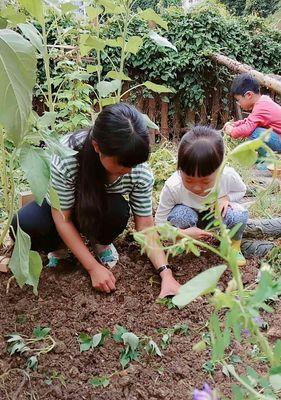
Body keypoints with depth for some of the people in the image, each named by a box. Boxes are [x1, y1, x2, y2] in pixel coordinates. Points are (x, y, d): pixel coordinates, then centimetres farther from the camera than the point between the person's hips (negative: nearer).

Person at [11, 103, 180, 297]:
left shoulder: (141, 172, -29)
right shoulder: (66, 158, -37)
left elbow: (145, 226, -19)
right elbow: (62, 218, -26)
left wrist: (166, 273, -30)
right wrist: (93, 267, -28)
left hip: (100, 209, 2)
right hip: (61, 204, -1)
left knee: (118, 212, -35)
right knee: (25, 225, -33)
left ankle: (101, 243, 0)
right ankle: (61, 245, 0)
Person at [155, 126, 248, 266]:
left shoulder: (228, 176, -31)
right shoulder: (172, 187, -34)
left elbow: (241, 190, -4)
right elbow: (159, 224, -23)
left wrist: (226, 197, -26)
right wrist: (183, 234, -39)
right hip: (189, 217, -1)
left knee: (239, 214, -31)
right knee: (180, 215, -36)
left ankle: (234, 247, 1)